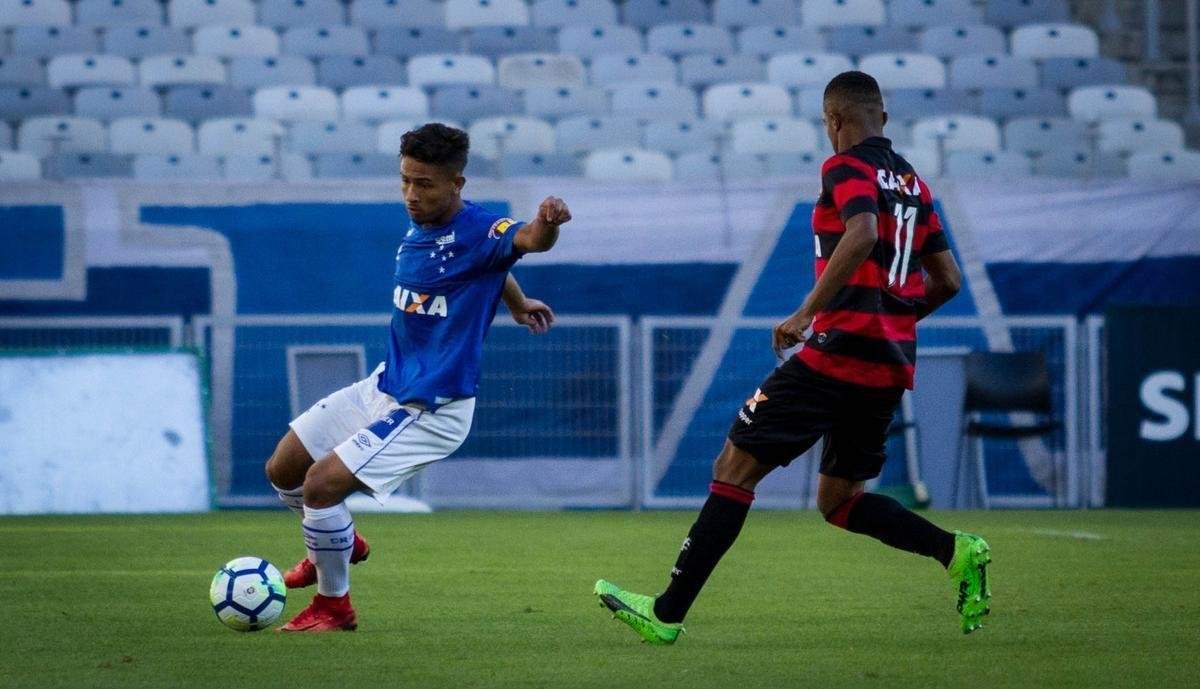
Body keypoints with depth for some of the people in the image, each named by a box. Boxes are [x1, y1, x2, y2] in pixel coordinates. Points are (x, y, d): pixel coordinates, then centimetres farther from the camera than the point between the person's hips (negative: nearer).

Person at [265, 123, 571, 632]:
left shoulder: (474, 231, -20)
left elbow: (528, 240, -42)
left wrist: (548, 222, -63)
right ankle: (339, 544, 44)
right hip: (385, 386, 9)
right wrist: (516, 303, 30)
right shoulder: (418, 230, 3)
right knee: (283, 470, 14)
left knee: (322, 483, -18)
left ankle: (334, 606, 3)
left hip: (432, 409, -9)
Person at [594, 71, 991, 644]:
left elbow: (862, 234, -25)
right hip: (892, 365, 8)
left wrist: (808, 311, -22)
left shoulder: (847, 167, -6)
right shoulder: (913, 183, 17)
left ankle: (668, 612, -6)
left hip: (838, 350, -8)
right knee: (838, 500, 18)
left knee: (735, 467, -4)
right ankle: (956, 552, 0)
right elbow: (947, 279, 19)